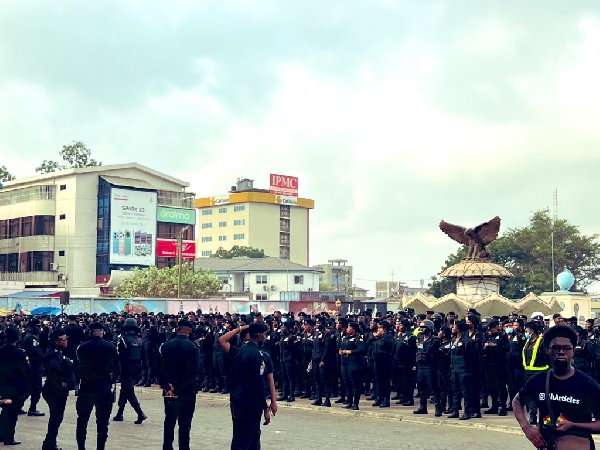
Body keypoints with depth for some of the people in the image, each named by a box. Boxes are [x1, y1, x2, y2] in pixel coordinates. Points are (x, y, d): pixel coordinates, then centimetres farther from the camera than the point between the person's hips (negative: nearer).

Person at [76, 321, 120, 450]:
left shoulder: (82, 347, -1)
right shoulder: (110, 347, -5)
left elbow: (77, 366, 6)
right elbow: (116, 368, -2)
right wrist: (112, 381, 13)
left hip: (85, 387, 2)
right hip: (104, 388, -2)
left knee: (82, 420, 13)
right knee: (102, 421, 4)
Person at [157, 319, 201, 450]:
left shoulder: (165, 346, -1)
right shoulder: (193, 347, -10)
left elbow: (160, 368, -7)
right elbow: (194, 371, -18)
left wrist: (165, 386, -6)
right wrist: (181, 387, -13)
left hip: (169, 391, 3)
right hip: (187, 391, -3)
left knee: (169, 422, 16)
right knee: (184, 424, 2)